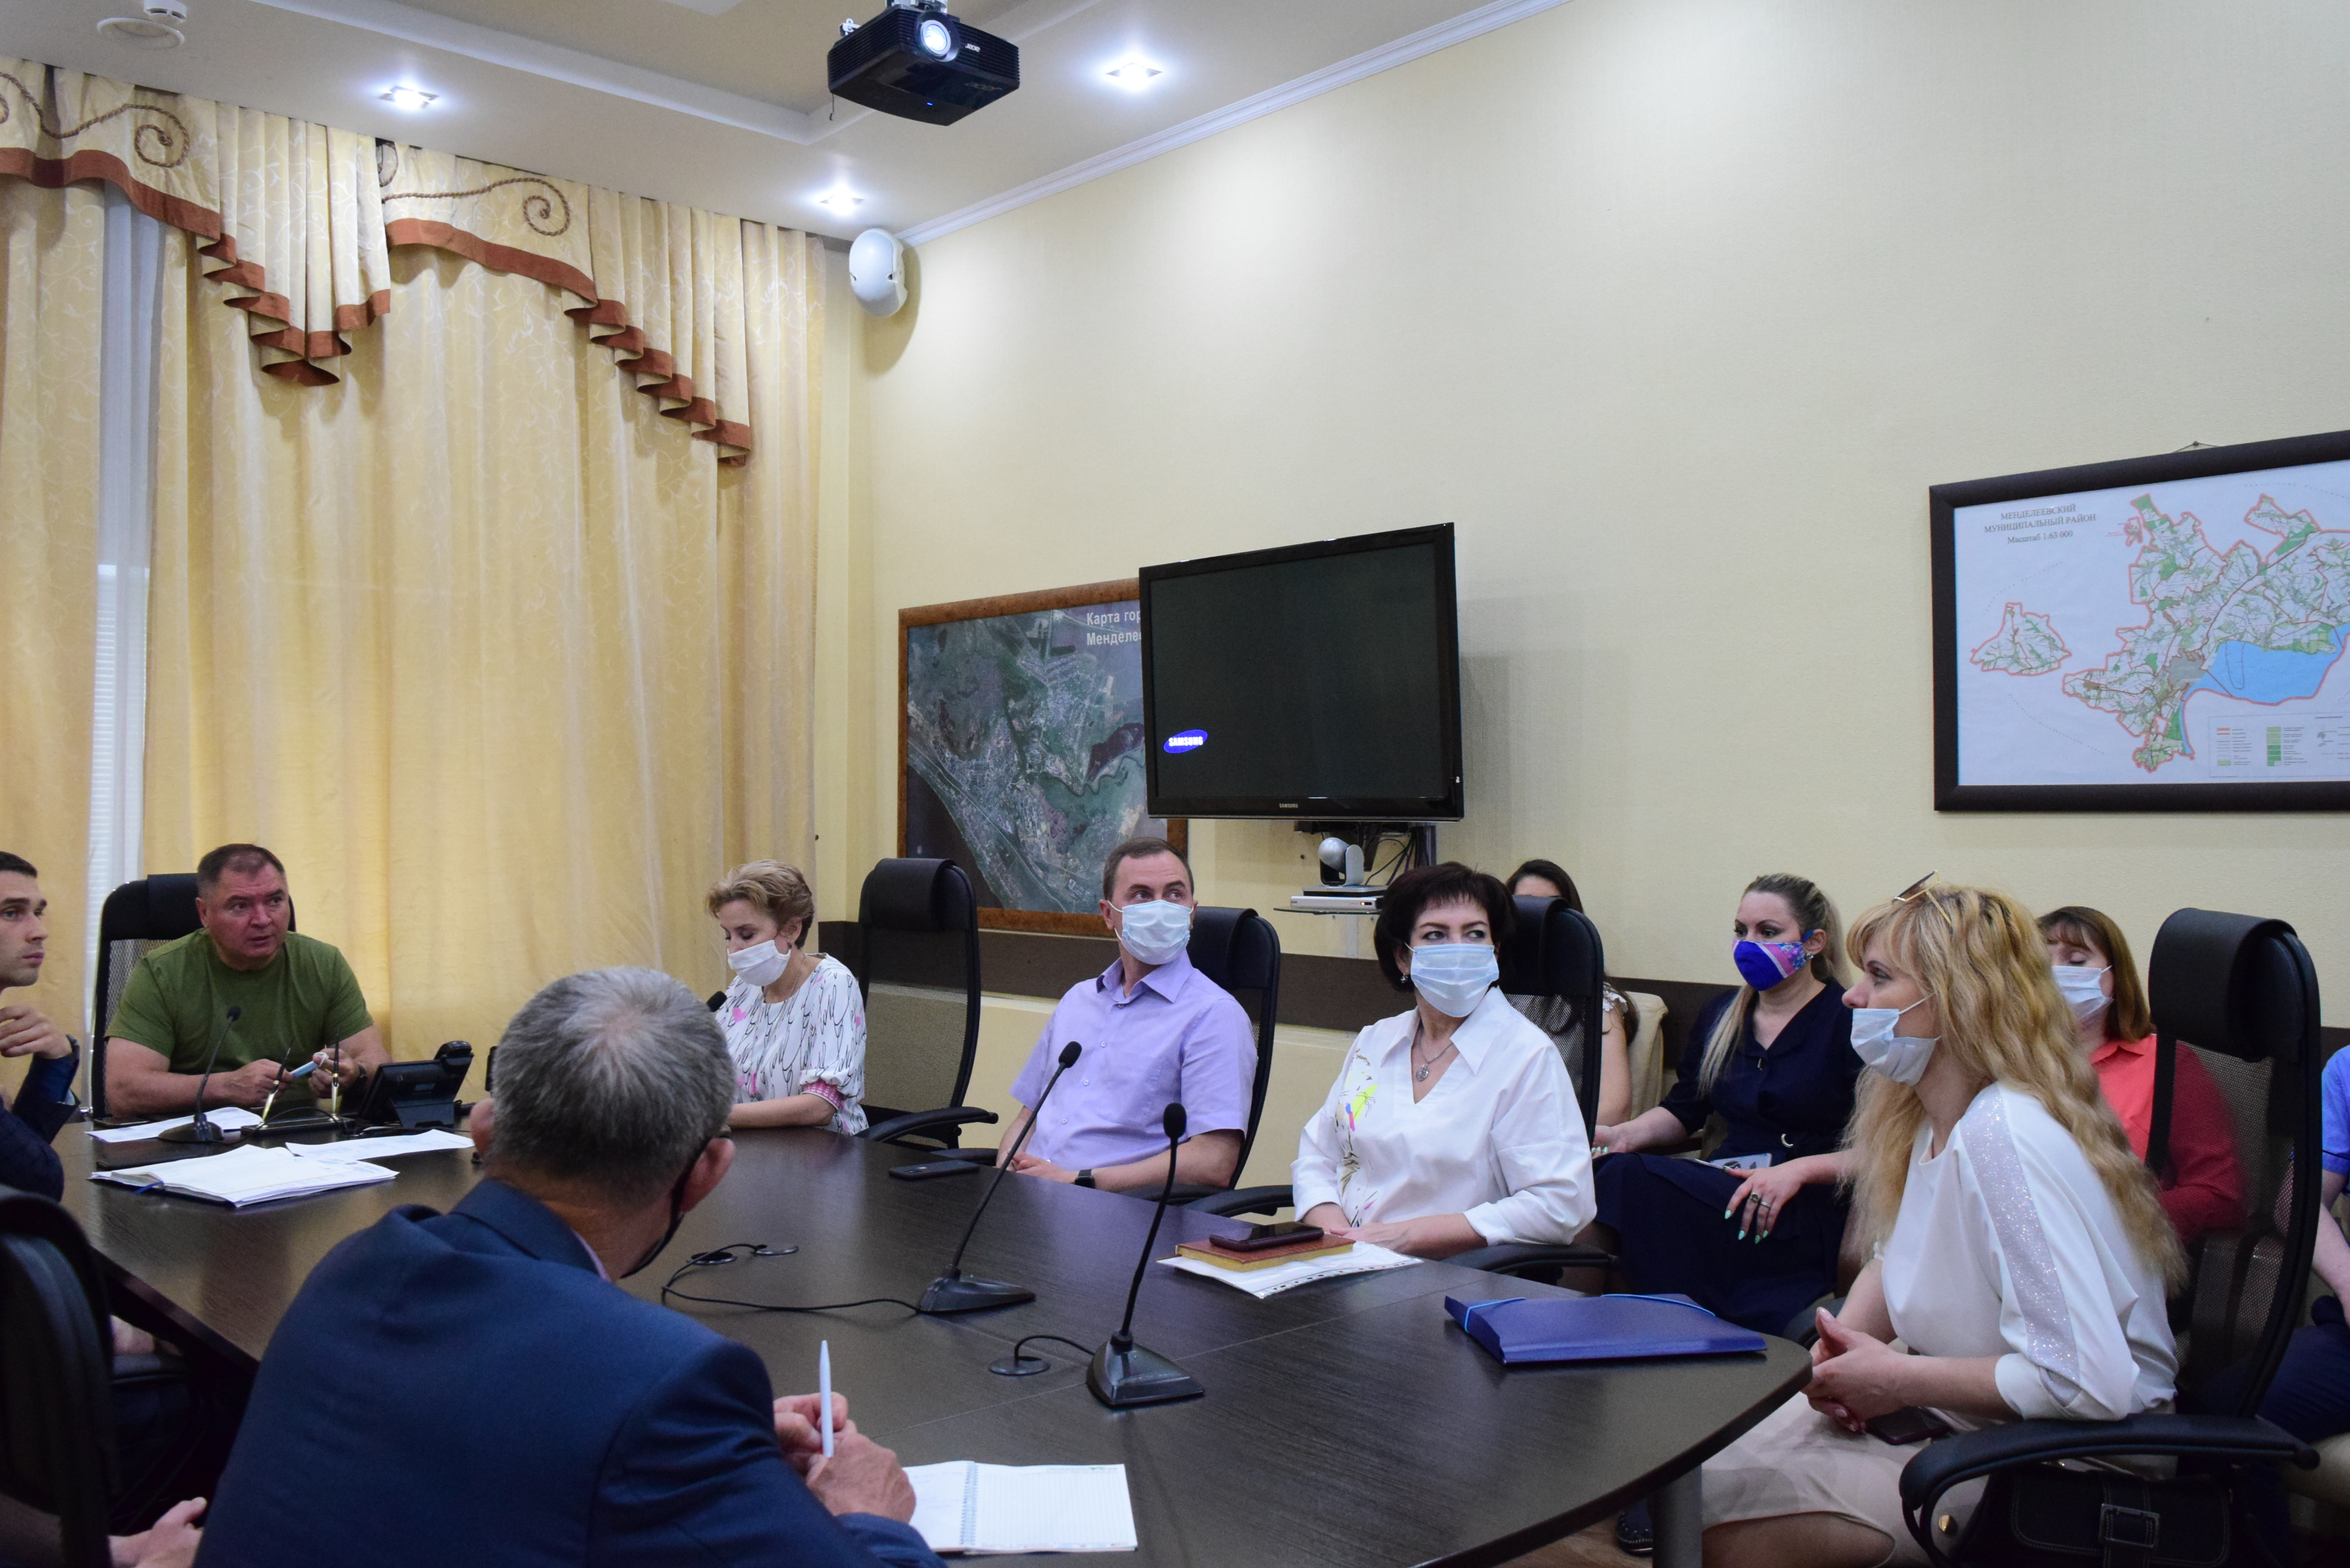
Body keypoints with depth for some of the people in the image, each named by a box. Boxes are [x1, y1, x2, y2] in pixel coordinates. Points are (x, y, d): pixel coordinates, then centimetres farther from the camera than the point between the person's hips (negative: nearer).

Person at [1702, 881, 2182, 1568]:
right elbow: (1899, 1262, 18)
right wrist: (1843, 1340, -4)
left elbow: (2087, 1382, -33)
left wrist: (1899, 1381, -21)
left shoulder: (2004, 1137, -28)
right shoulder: (1933, 1119, 3)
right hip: (1964, 1418, 9)